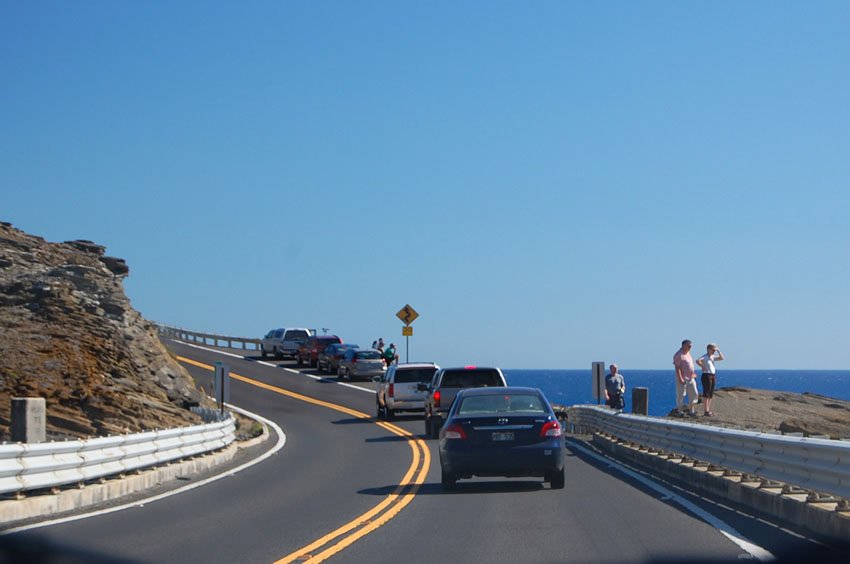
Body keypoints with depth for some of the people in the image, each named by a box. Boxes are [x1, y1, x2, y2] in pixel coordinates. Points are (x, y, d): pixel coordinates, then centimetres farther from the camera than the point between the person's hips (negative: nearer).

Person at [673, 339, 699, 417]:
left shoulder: (688, 353, 16)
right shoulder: (678, 355, -12)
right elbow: (677, 367, -18)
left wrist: (694, 374, 20)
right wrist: (680, 378, -23)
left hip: (691, 378, 9)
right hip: (683, 379, -9)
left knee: (694, 394, 7)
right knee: (680, 396, -2)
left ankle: (691, 411, 13)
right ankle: (680, 412, 4)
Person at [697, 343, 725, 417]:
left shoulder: (712, 357, 15)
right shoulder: (704, 357, -11)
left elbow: (722, 358, 16)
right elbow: (697, 360, -29)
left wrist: (718, 351, 5)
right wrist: (703, 367, -20)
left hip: (713, 376, 9)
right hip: (706, 375, -9)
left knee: (711, 394, 11)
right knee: (706, 394, -8)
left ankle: (709, 410, 16)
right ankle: (706, 411, -8)